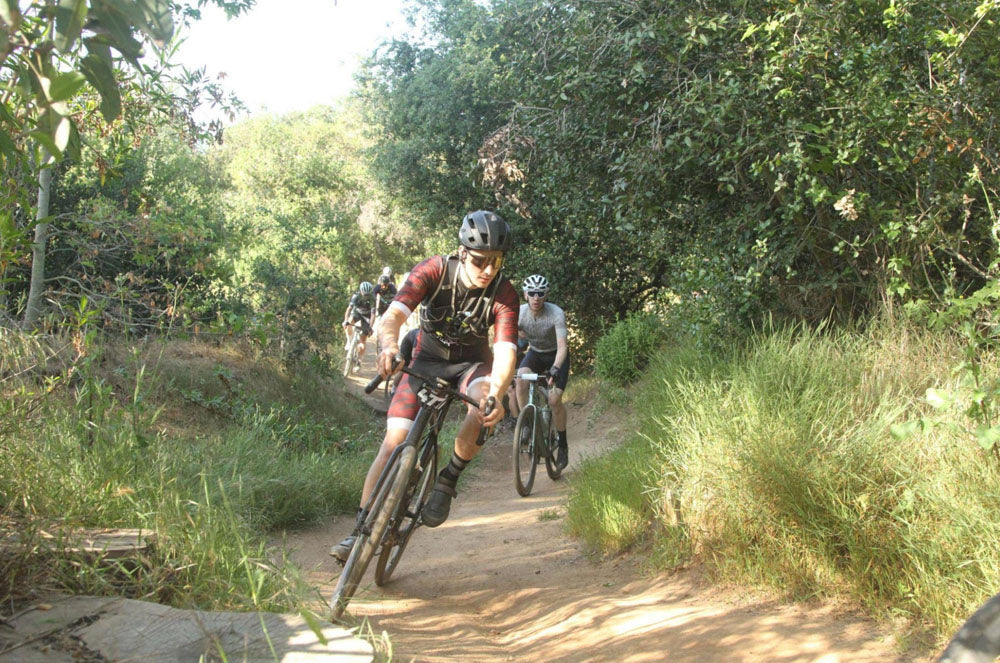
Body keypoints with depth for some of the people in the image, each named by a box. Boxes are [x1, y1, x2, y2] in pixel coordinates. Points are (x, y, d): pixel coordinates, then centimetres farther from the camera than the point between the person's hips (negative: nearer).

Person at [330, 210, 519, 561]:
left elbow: (505, 350, -31)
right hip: (427, 358, 0)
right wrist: (389, 346, -56)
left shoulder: (504, 294, -21)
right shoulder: (434, 271, -23)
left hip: (471, 363, 0)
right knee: (395, 439, -14)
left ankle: (448, 480, -13)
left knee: (486, 407, -35)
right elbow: (394, 314, -33)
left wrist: (496, 394, -51)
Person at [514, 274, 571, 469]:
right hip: (534, 353, 3)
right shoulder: (518, 313, -22)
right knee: (521, 380, -29)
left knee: (554, 400, -17)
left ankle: (563, 444, 5)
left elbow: (562, 347, -36)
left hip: (556, 356, -3)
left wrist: (555, 370, -53)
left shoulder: (556, 314, -30)